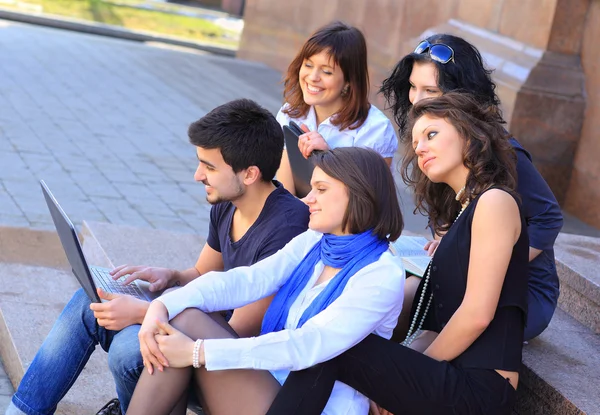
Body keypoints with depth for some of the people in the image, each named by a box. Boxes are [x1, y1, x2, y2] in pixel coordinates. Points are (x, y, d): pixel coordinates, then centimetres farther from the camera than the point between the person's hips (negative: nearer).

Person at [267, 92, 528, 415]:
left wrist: (418, 368, -3)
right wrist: (405, 364, -2)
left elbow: (477, 313, -14)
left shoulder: (495, 201, -5)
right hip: (456, 379, 8)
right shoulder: (461, 212, 22)